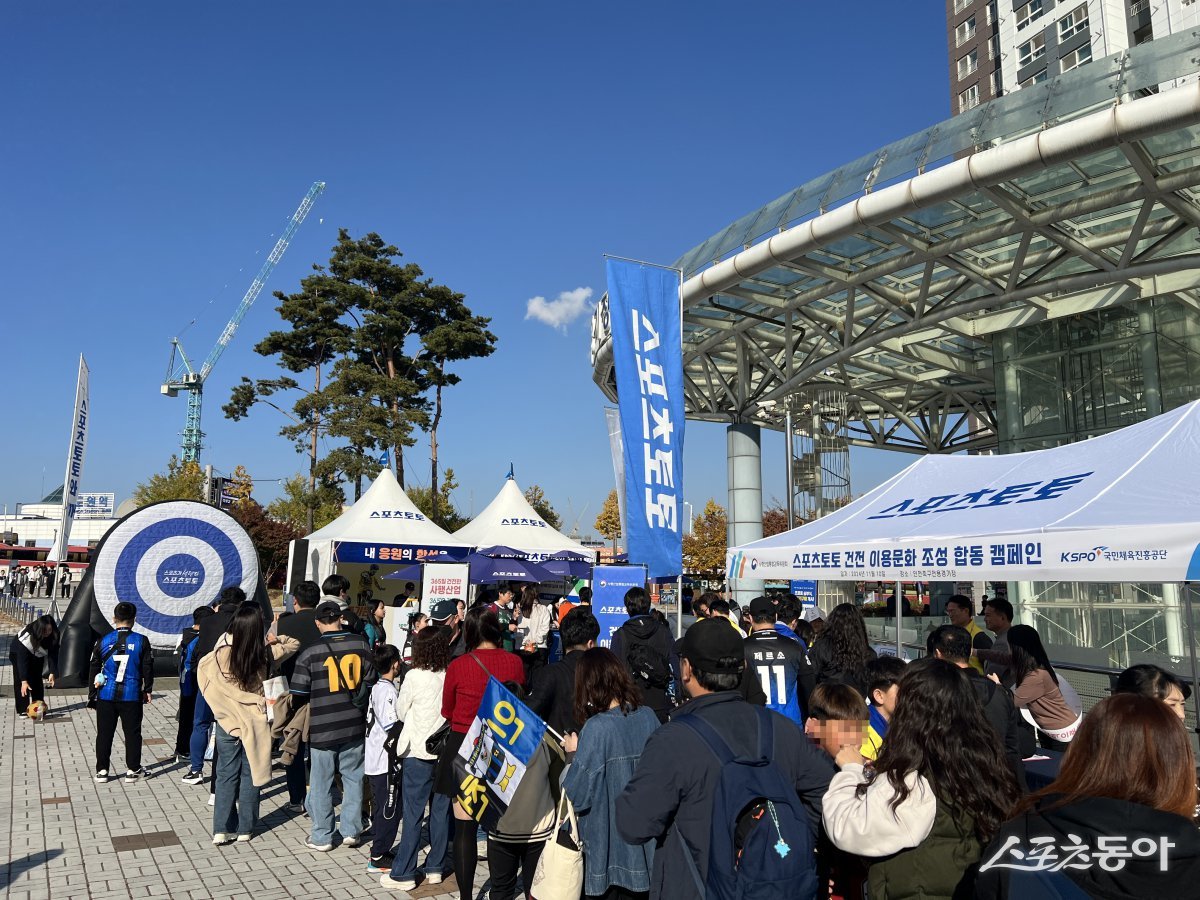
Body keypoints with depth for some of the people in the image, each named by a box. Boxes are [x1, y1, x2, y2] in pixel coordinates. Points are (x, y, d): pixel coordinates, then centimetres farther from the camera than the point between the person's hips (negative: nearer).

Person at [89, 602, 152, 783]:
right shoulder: (141, 641, -5)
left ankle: (102, 770, 18)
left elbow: (93, 668, 6)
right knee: (132, 732, 8)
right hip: (132, 695, -1)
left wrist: (93, 692, 17)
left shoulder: (103, 641, -1)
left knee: (104, 733, 12)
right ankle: (133, 769, 13)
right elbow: (147, 668, 0)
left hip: (106, 695, 1)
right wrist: (148, 690, 11)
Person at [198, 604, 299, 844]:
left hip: (227, 722, 0)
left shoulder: (222, 653, -15)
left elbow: (202, 667, 8)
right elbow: (293, 644, 3)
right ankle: (245, 828, 18)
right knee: (250, 775, 11)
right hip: (255, 723, 0)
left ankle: (222, 829, 12)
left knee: (226, 775, 11)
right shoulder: (265, 654, -13)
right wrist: (275, 640, 6)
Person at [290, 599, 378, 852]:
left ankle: (322, 837, 21)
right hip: (354, 725, 3)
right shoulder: (361, 645, -4)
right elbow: (370, 683, 4)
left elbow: (299, 694, -8)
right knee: (353, 778, 16)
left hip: (322, 727, -2)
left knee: (321, 783, 11)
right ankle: (352, 831, 20)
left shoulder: (311, 653, -13)